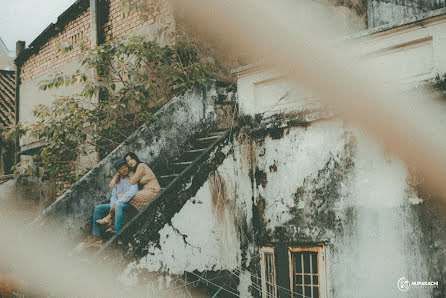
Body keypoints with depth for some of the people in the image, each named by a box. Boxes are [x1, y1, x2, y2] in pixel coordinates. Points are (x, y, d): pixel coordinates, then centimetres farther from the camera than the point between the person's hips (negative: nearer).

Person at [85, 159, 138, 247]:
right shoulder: (117, 181, 13)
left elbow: (132, 193, -23)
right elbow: (114, 195, 12)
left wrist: (116, 203, -23)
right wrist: (112, 205, -12)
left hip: (130, 204, -7)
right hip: (117, 204, 7)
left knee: (119, 206, -39)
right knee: (98, 208, -2)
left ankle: (116, 233, -43)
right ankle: (96, 236, -3)